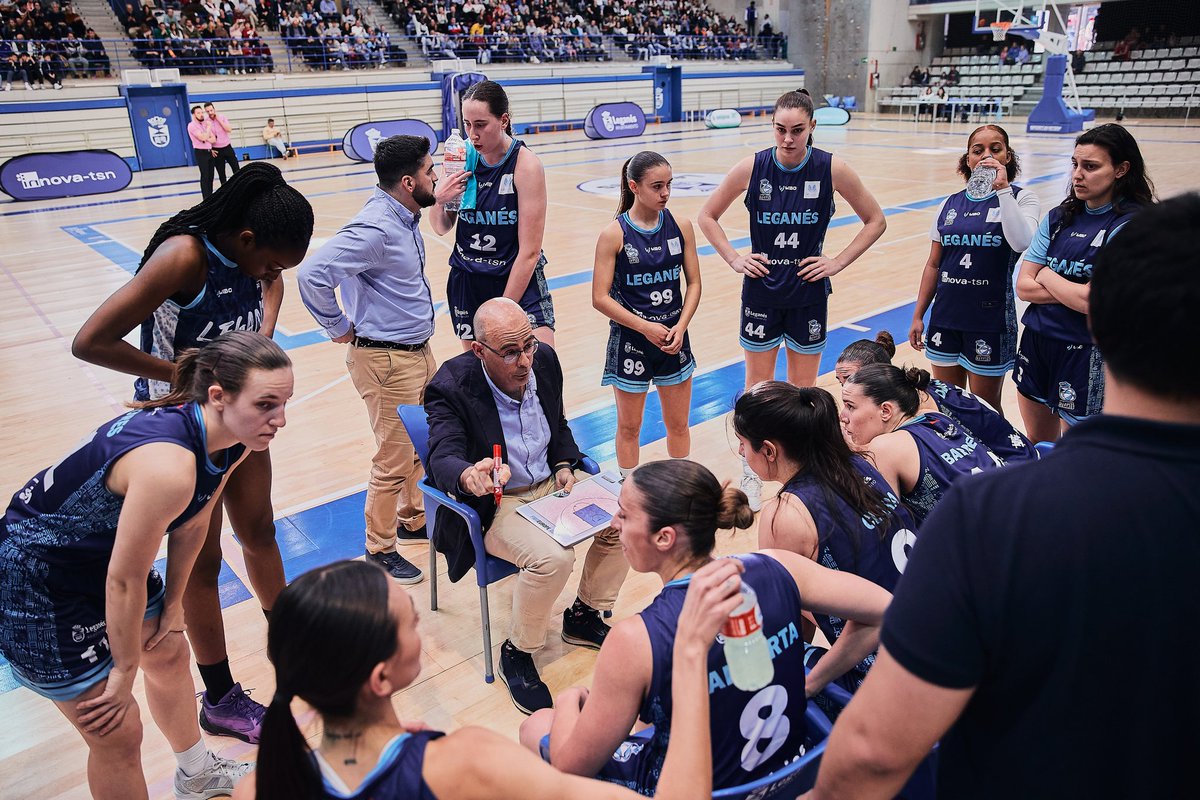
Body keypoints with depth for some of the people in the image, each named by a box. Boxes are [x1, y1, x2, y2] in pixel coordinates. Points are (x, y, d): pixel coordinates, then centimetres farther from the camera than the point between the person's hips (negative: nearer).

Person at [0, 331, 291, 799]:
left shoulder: (232, 440, -13)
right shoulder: (168, 465, -39)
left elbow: (193, 522, 2)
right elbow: (123, 582, -28)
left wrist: (173, 601, 11)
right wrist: (124, 671, -13)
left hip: (103, 552, 9)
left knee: (169, 656, 25)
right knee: (119, 734, 1)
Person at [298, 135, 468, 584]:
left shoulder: (404, 217, 5)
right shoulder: (374, 229, -25)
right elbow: (313, 274, -32)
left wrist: (436, 197, 21)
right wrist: (339, 329, -20)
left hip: (418, 351, 10)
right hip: (386, 361, -10)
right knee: (394, 462, 4)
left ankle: (413, 522, 43)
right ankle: (380, 551, 23)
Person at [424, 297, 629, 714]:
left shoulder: (544, 359, -4)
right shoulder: (451, 387, -21)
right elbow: (442, 458, -31)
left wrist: (564, 466, -5)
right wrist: (467, 475, -55)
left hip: (550, 485, 7)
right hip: (495, 504, -6)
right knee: (552, 557, -30)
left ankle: (584, 615, 14)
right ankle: (516, 654, -3)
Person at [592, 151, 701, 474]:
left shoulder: (681, 226, -2)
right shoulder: (614, 234, -12)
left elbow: (694, 282, 3)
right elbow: (600, 297, -13)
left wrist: (681, 326, -12)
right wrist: (646, 327, -17)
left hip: (674, 338, 3)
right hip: (630, 341, -3)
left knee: (678, 424, 16)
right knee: (629, 427, 12)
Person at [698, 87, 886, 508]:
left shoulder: (832, 169, -9)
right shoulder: (752, 167, -8)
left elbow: (875, 221, 3)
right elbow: (707, 216, 5)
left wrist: (838, 261, -6)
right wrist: (734, 258, -4)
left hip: (809, 294, 0)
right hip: (761, 293, 0)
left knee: (803, 390, 11)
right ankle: (751, 475, 24)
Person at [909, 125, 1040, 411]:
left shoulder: (1020, 199, -3)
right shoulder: (949, 205, 7)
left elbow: (1021, 242, -25)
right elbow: (933, 265, 10)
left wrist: (1003, 189, -22)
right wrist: (918, 315, 9)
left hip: (991, 320, -4)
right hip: (945, 316, 4)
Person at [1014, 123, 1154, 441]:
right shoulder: (1058, 218, 5)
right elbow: (1023, 287, -1)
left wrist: (1046, 277, -7)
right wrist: (1075, 292, -14)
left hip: (1087, 353, -6)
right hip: (1036, 343, 6)